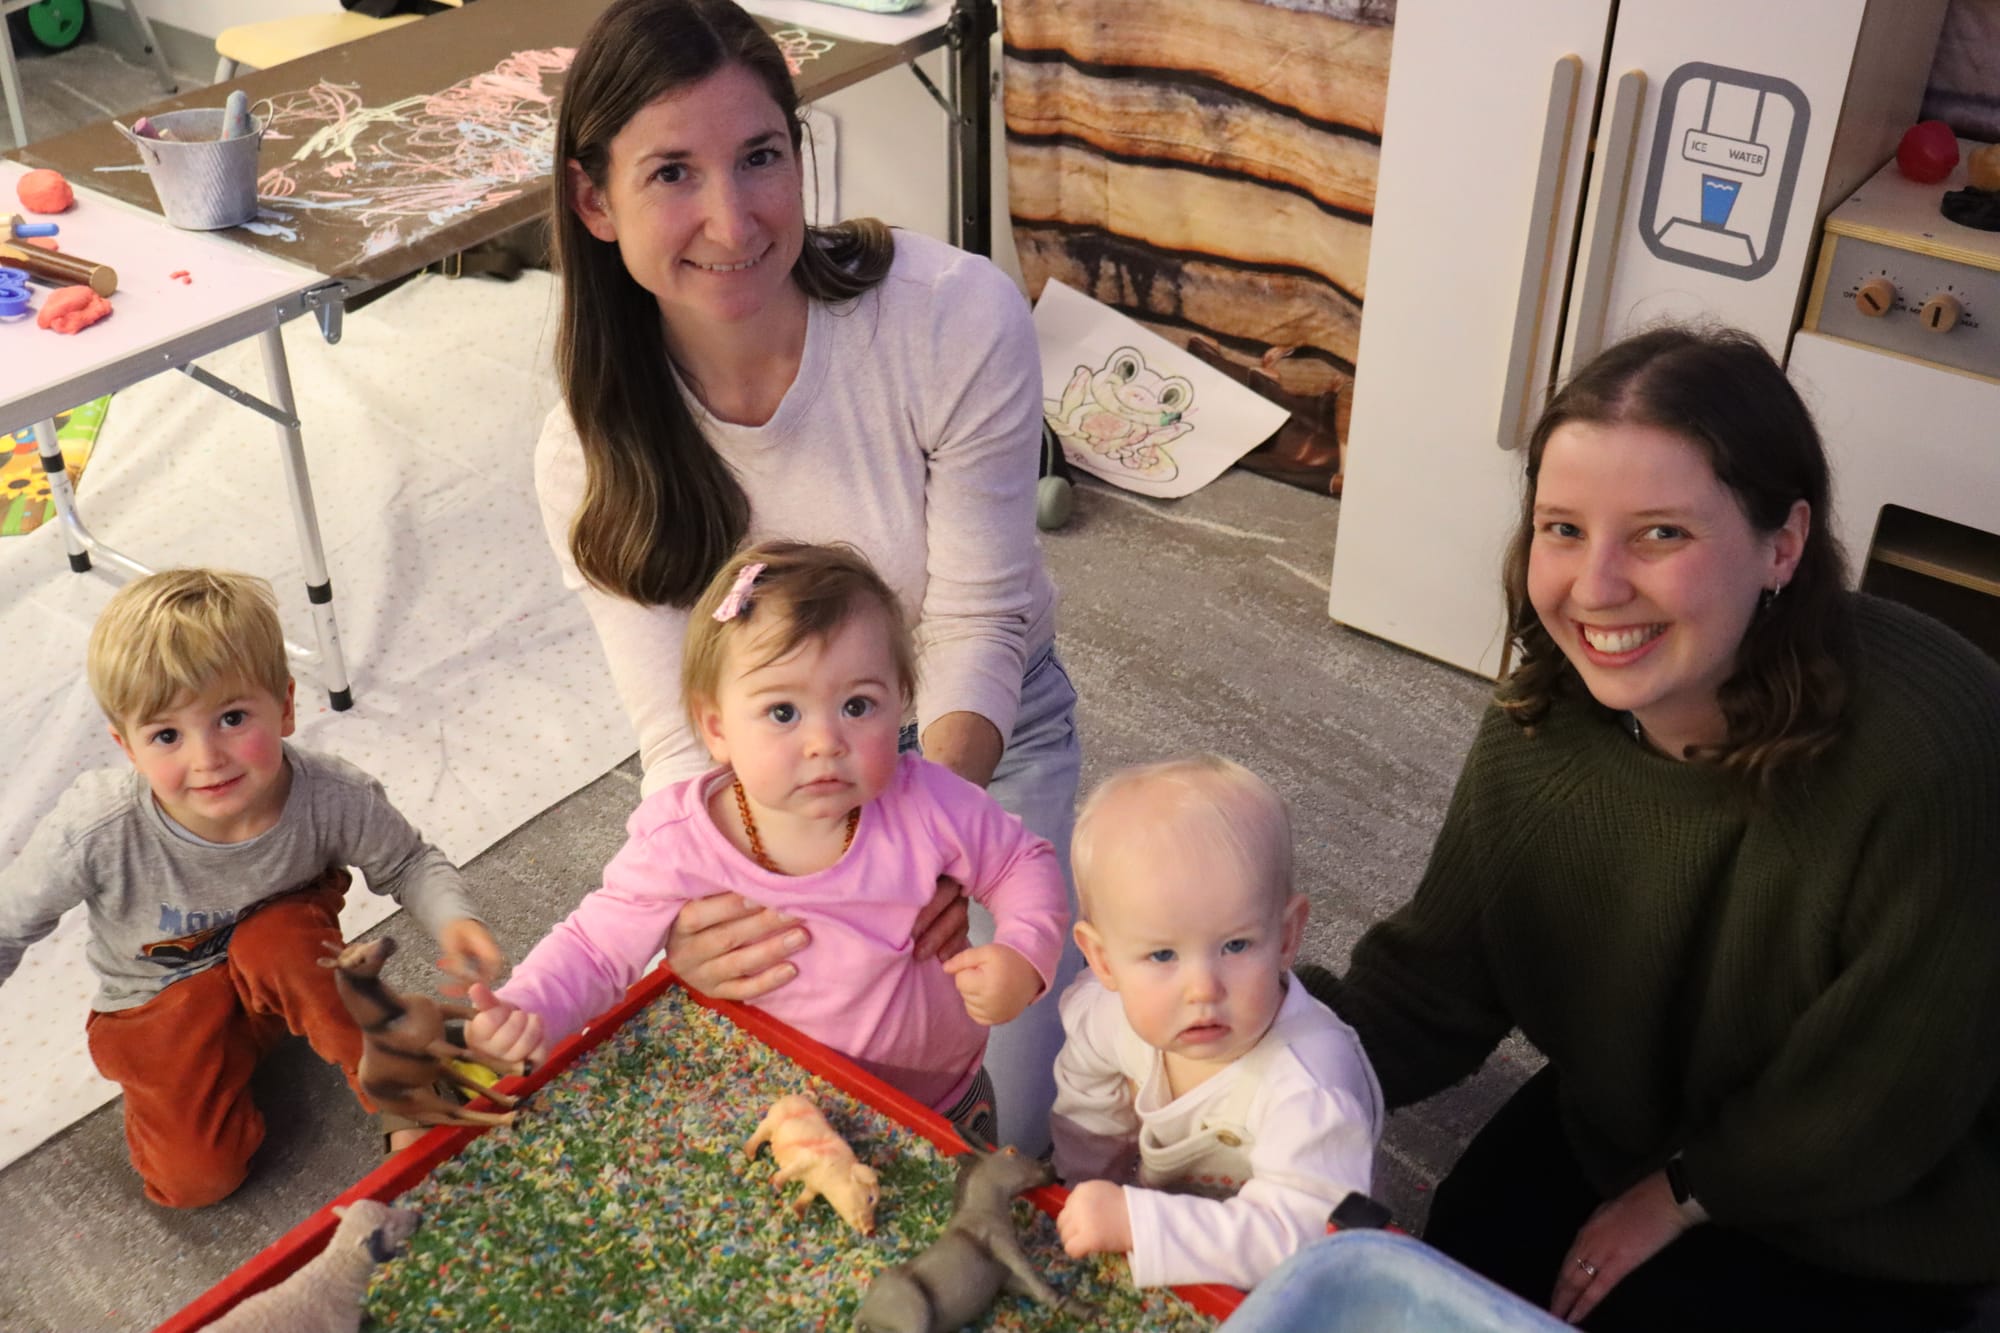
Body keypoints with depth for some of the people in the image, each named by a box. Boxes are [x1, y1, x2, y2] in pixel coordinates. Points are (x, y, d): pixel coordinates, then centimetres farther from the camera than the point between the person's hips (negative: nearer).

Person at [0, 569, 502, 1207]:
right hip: (159, 1006, 0)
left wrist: (453, 918, -27)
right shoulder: (97, 831, -32)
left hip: (281, 974, 0)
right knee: (196, 1178, -15)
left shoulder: (333, 800, -28)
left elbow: (408, 863, -7)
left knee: (278, 940, -34)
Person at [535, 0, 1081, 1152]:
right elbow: (682, 731, -22)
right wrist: (700, 898, -44)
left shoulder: (961, 317, -29)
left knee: (998, 1123, -8)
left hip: (982, 737, -1)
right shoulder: (592, 456, -21)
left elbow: (976, 624, -23)